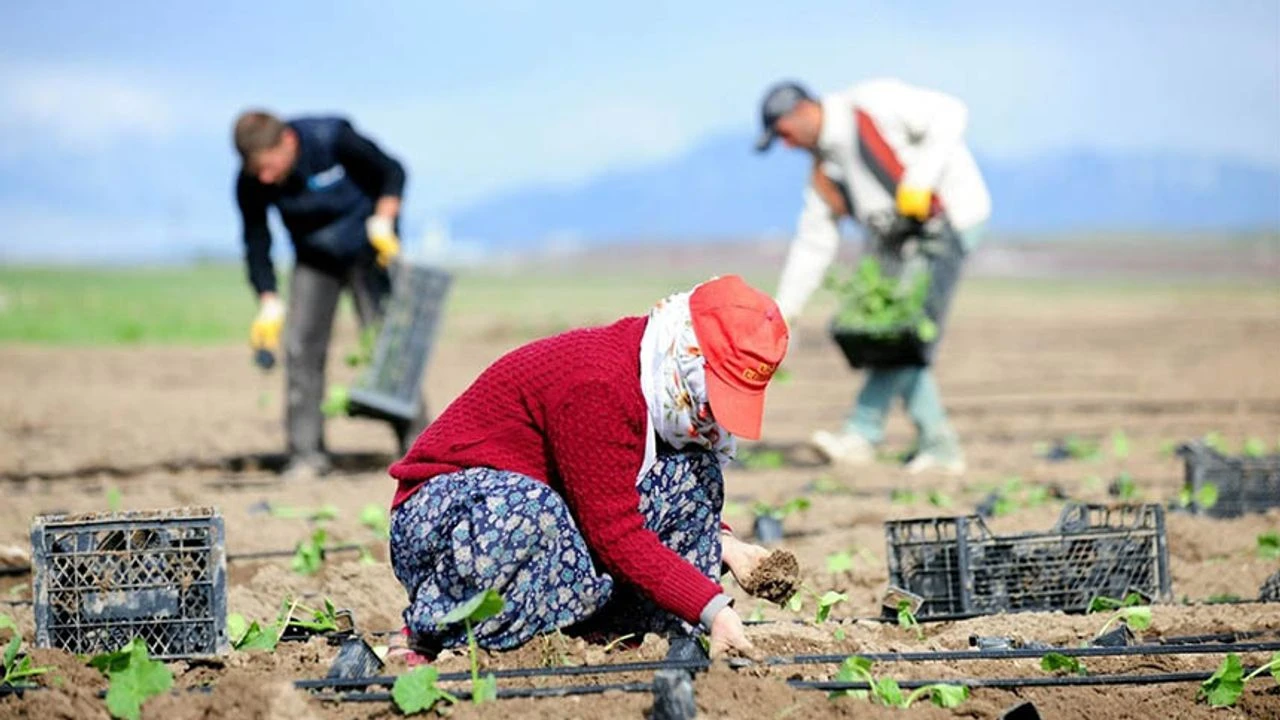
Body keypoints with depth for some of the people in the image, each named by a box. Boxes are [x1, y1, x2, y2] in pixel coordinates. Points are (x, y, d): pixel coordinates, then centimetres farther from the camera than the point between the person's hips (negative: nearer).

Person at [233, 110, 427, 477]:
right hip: (314, 261, 3)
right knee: (300, 347, -8)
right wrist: (269, 302, -20)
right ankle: (307, 453, -2)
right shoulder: (251, 184, -20)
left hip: (367, 252, -3)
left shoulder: (332, 138, -28)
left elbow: (391, 172, -14)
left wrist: (383, 220, -28)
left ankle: (416, 444, 0)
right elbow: (256, 244, -10)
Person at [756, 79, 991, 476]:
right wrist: (783, 312, 12)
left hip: (949, 219, -9)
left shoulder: (872, 104, -11)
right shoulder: (825, 170, 12)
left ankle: (862, 434, -13)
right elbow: (813, 242, 15)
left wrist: (919, 180, -25)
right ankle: (939, 446, 7)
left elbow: (949, 114, -16)